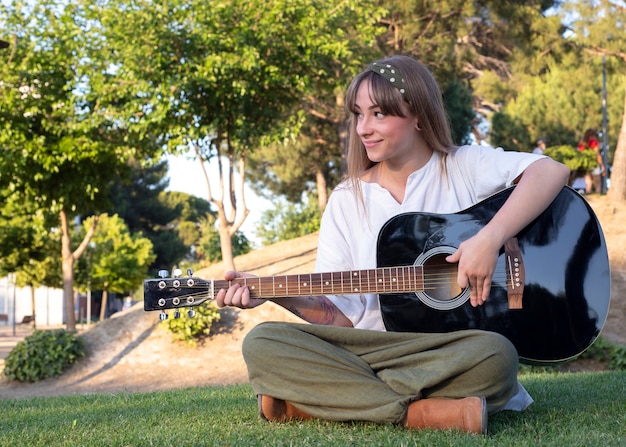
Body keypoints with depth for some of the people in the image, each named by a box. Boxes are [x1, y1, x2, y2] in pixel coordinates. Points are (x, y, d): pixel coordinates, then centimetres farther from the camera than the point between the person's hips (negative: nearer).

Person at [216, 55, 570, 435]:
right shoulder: (347, 200, 10)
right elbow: (341, 315, 7)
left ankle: (304, 403, -24)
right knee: (262, 344, -20)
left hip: (450, 349, -2)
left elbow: (552, 171, -15)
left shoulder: (463, 167, 2)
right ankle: (426, 413, -25)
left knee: (494, 356, -37)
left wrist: (489, 238, -26)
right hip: (371, 347, 2)